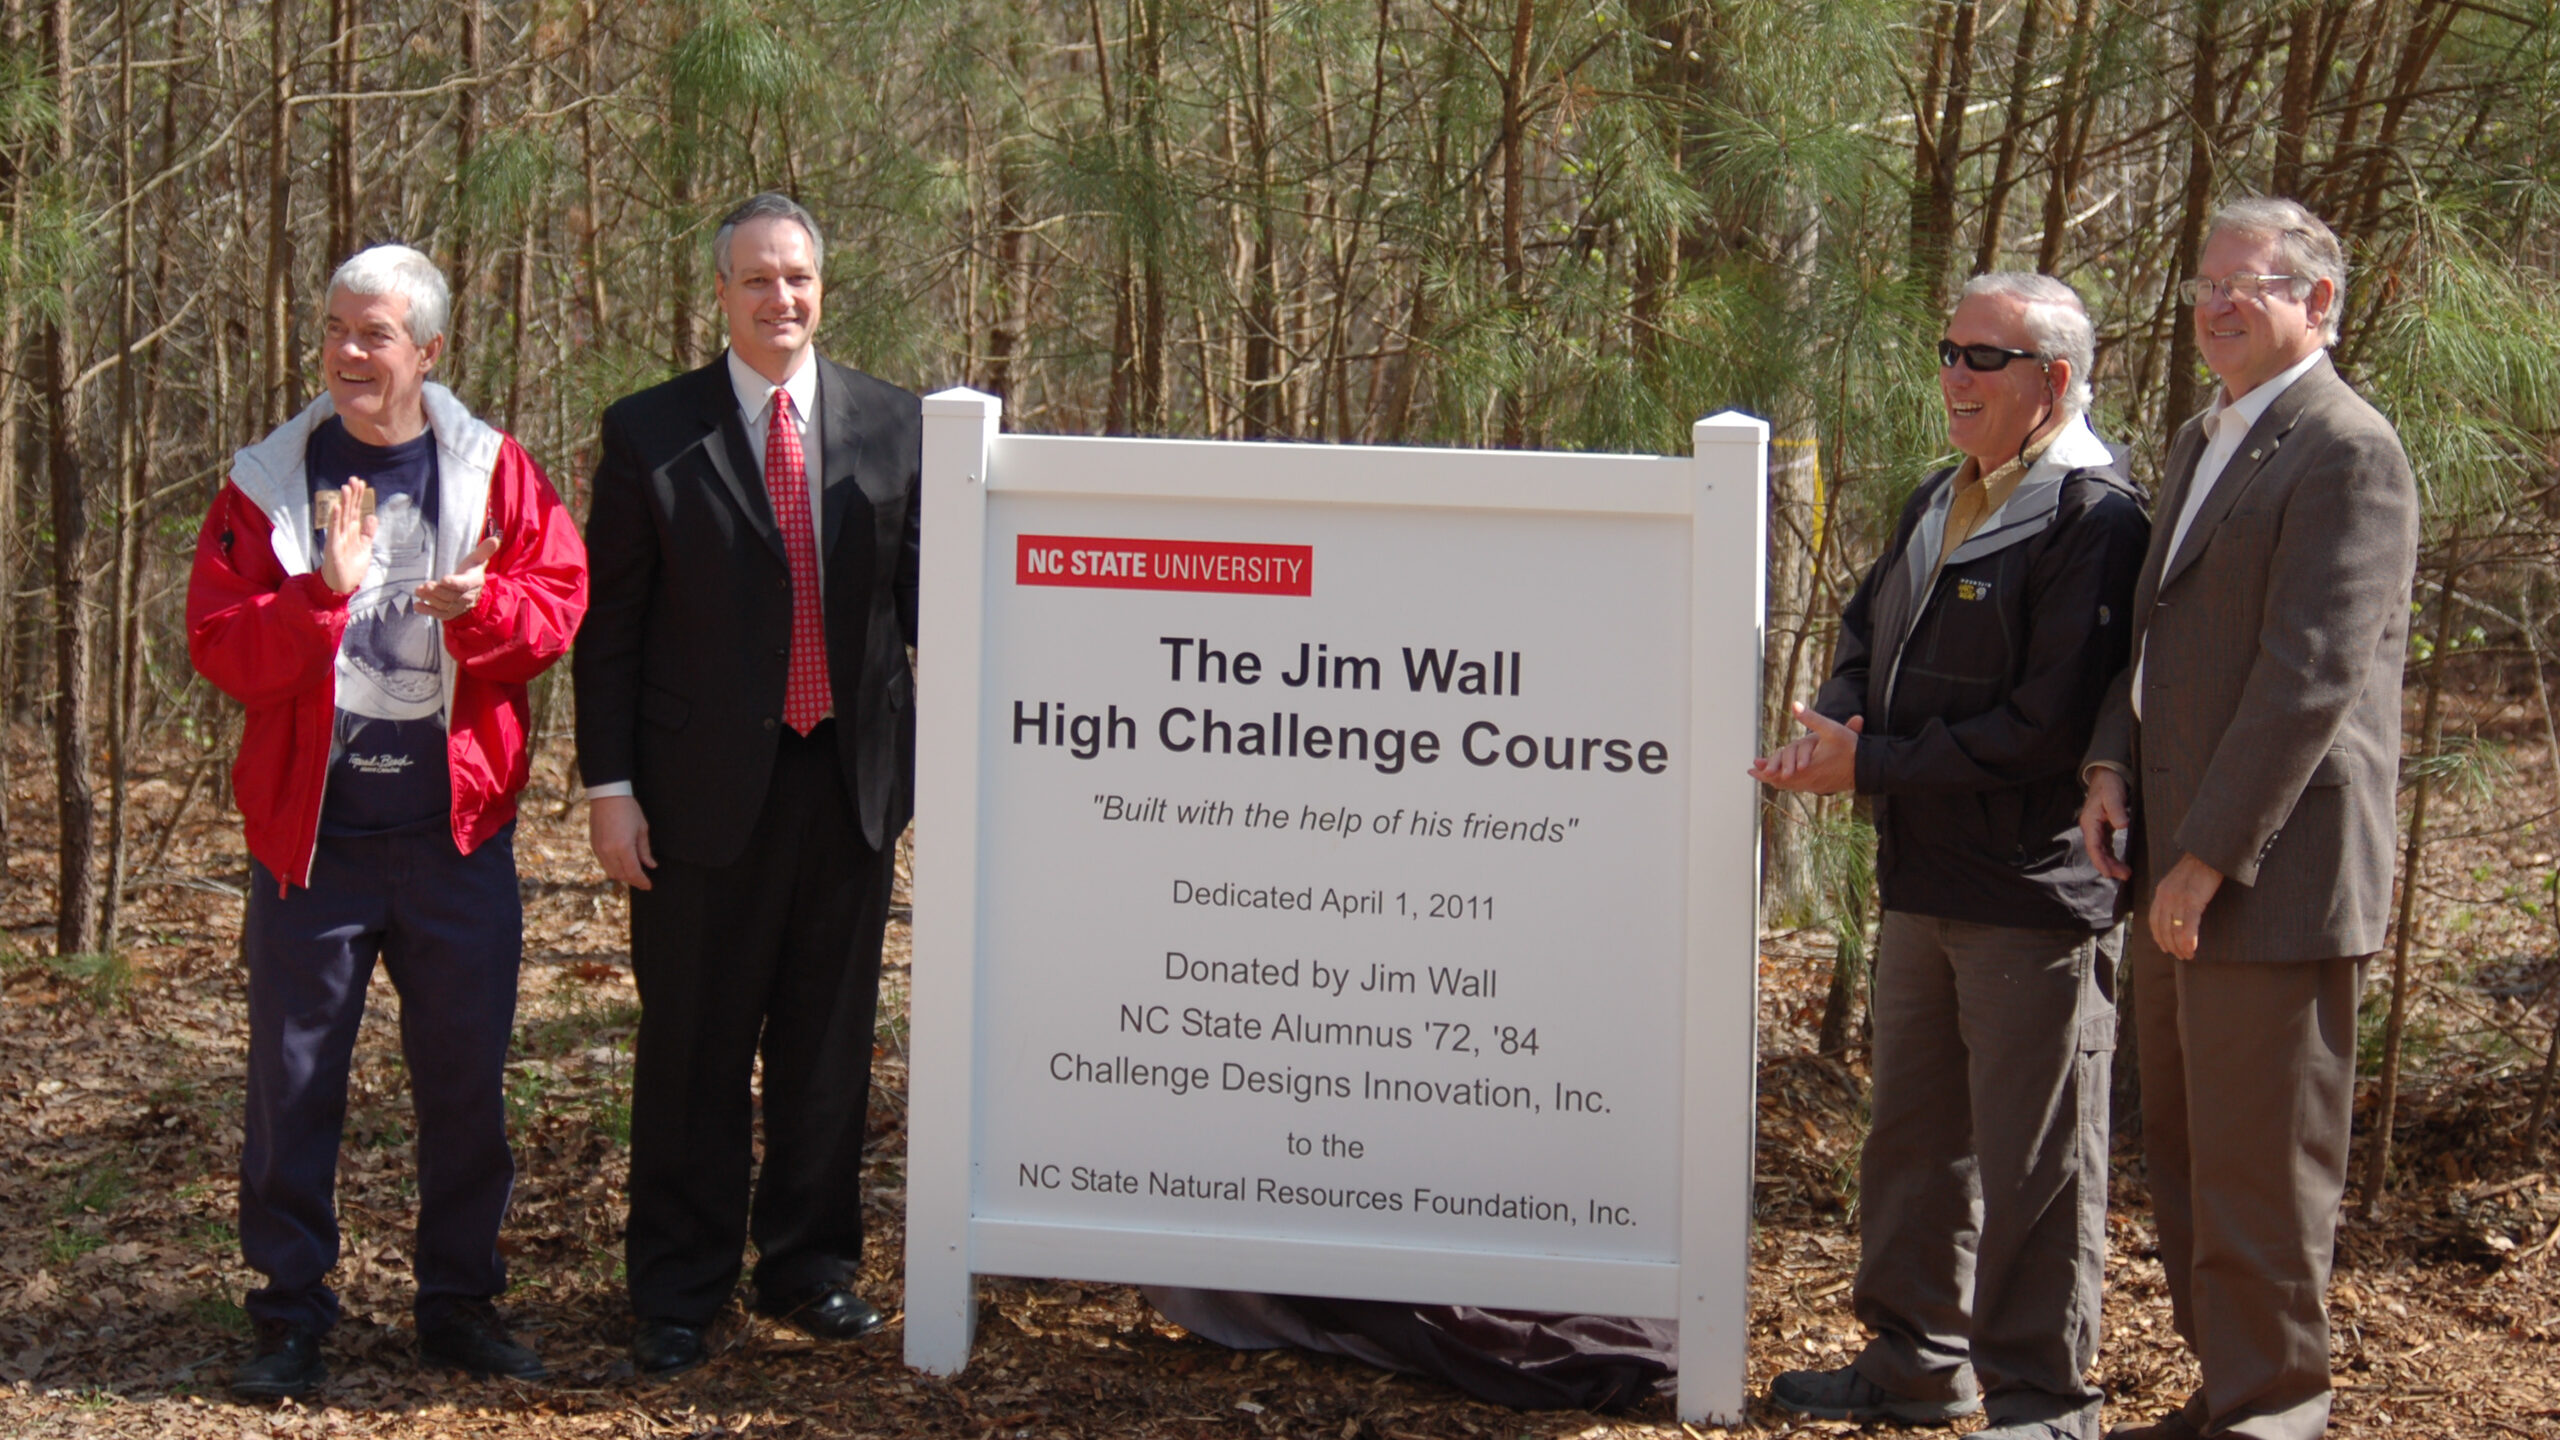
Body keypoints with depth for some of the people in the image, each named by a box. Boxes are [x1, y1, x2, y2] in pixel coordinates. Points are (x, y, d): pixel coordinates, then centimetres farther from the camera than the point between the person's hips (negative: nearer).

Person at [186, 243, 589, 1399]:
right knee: (293, 1081, 3)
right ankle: (291, 1315, 14)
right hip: (310, 835, -1)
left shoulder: (493, 471, 4)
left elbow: (557, 601, 0)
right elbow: (218, 644, -5)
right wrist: (325, 591, -21)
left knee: (465, 1079, 8)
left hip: (459, 834, 1)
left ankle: (460, 1302, 20)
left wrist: (483, 605, -20)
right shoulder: (267, 483, 1)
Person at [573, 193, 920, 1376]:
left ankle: (810, 1266, 26)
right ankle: (678, 1291, 17)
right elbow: (610, 625, 0)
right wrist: (609, 785, -5)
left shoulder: (895, 426, 6)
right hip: (706, 784, -2)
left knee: (828, 1044, 11)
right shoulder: (650, 433, 0)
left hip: (851, 779, 2)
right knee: (694, 1052, 5)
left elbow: (923, 598, 9)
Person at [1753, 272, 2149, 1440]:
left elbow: (2044, 727, -21)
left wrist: (1871, 767, -17)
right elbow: (1870, 636, 21)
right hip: (1925, 881, 9)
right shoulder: (1938, 502, 14)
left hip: (2036, 893, -9)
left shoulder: (2092, 519, -15)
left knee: (2033, 1158, 1)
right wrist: (1830, 726, -2)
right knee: (1914, 1131, 18)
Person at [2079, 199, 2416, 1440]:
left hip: (2274, 878, -9)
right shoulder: (2200, 442, 17)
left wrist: (2207, 862, -20)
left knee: (2257, 1172, -2)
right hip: (2180, 873, 9)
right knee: (2185, 1155, 16)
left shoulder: (2347, 453, -13)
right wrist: (2112, 763, 4)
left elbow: (2311, 677, -20)